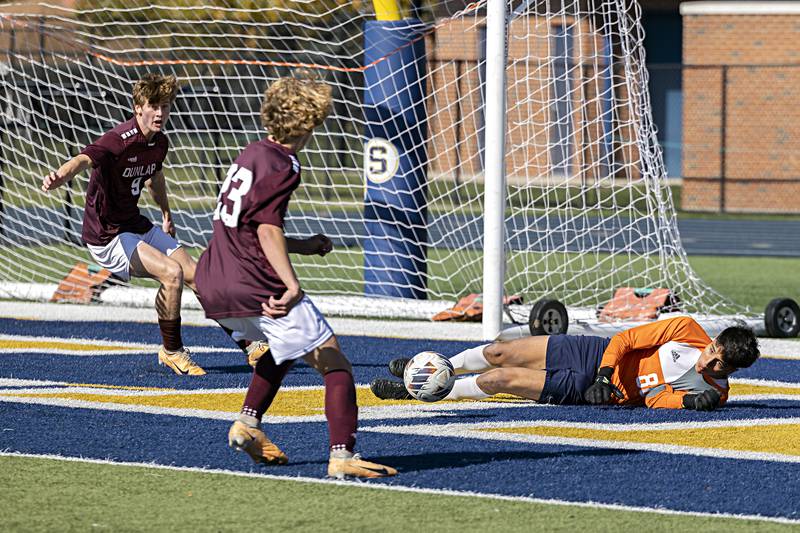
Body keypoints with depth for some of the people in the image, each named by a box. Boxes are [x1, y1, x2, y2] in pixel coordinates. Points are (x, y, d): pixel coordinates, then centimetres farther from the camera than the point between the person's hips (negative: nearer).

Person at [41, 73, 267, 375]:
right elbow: (84, 160, -46)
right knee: (172, 272, -25)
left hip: (136, 226, 8)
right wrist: (59, 178, -66)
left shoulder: (159, 143, 2)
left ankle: (248, 343, 21)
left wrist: (166, 213, 30)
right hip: (106, 237, -8)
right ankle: (172, 351, -5)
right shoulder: (119, 140, -25)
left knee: (196, 276, 6)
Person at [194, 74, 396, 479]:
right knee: (335, 365, -5)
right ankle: (342, 456, -17)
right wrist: (292, 286, -31)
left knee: (286, 344, 35)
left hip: (213, 288, 9)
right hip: (258, 290, -9)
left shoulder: (251, 154, 16)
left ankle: (247, 423, 26)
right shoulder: (281, 166, -10)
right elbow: (267, 230, -22)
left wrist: (302, 246, 25)